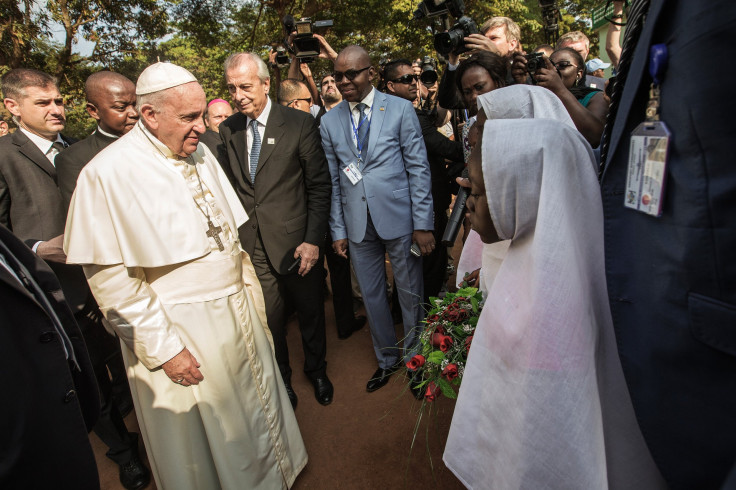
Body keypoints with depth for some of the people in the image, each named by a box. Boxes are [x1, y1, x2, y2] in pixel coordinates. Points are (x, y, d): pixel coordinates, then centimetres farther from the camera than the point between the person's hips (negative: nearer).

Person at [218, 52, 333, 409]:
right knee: (268, 323, 13)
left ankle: (317, 371, 43)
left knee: (310, 314, 15)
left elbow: (319, 187, -7)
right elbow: (230, 186, 9)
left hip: (295, 243, -2)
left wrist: (313, 240, -12)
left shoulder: (300, 124, -7)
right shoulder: (228, 130, 5)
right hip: (251, 247, 3)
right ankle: (281, 381, 39)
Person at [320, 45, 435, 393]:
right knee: (372, 296, 14)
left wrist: (423, 223, -9)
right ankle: (387, 360, 36)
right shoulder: (329, 122, 6)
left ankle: (415, 360, 35)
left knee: (410, 295, 10)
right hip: (357, 224, 3)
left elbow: (418, 168, -4)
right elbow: (332, 181, 7)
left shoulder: (400, 109, -2)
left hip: (399, 217, -2)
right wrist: (338, 230, 3)